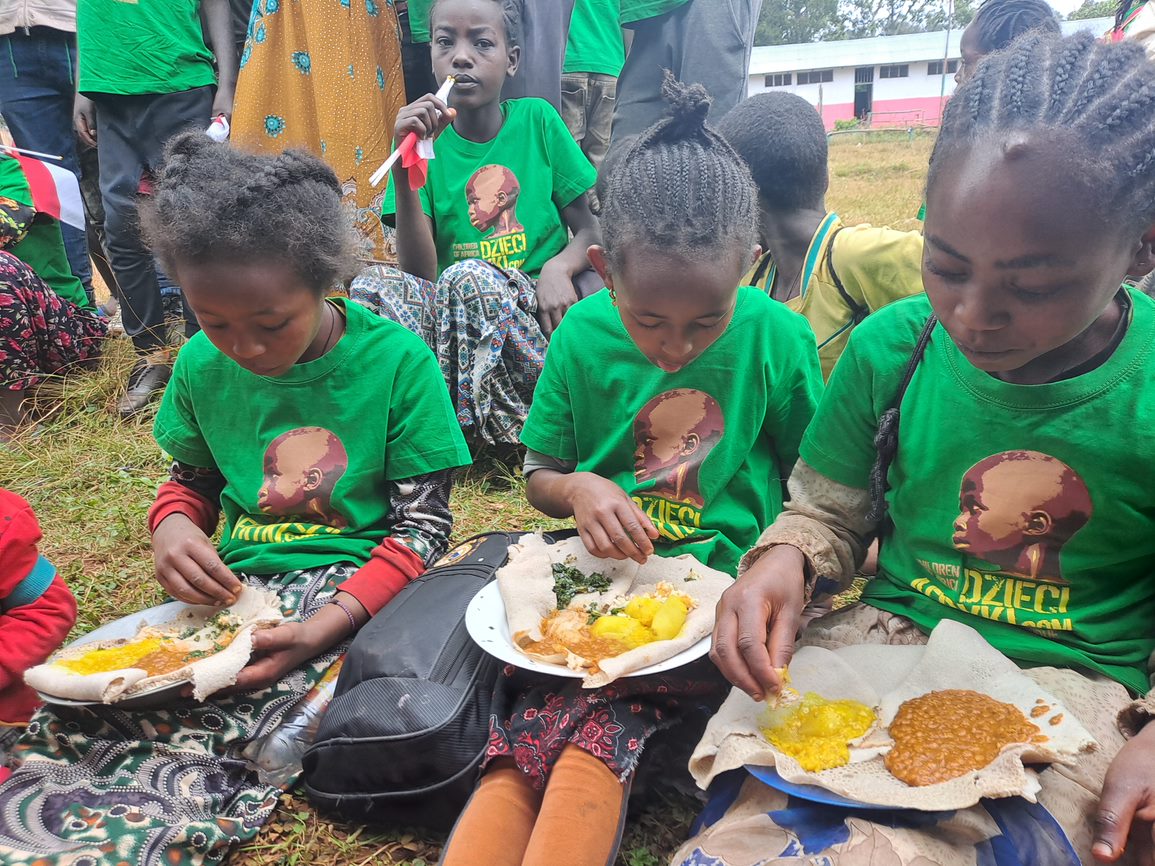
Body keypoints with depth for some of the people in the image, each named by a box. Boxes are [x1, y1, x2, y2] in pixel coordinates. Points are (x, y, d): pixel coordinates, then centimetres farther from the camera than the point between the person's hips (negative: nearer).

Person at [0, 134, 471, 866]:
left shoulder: (396, 359, -11)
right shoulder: (203, 366, 1)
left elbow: (424, 524, -8)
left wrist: (330, 625, -22)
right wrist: (172, 527, -8)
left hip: (359, 585, -2)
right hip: (234, 585, 3)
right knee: (73, 710, -23)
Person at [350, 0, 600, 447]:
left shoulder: (537, 121, 2)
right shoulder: (425, 138, 4)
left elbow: (588, 231, 6)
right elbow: (420, 273, -7)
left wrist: (559, 267, -17)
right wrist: (405, 167, -18)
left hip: (535, 310, -2)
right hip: (452, 315, 2)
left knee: (469, 276, -33)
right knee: (373, 283, -25)